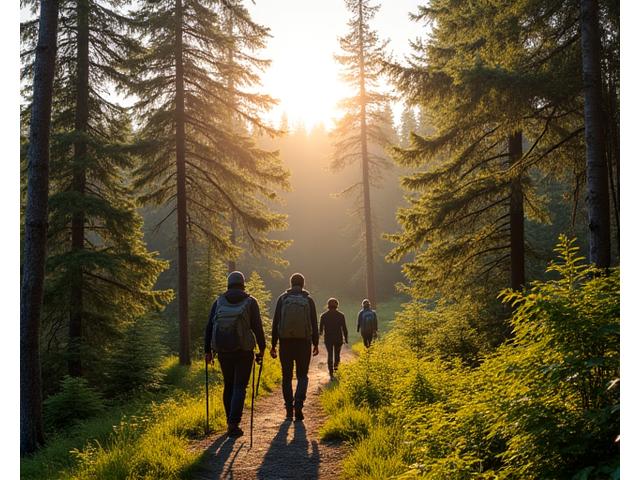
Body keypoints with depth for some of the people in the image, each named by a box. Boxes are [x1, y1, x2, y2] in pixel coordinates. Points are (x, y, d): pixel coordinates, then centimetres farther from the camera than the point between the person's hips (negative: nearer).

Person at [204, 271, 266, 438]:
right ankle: (233, 424, -10)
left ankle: (230, 422, 23)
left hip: (223, 351, 3)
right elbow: (257, 328, -5)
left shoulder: (219, 302, 5)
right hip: (244, 351, -3)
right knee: (239, 387, 2)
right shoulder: (250, 302, -1)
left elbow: (209, 327, 2)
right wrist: (262, 349, 4)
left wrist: (207, 351, 7)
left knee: (228, 386, 17)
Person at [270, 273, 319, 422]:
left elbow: (276, 322, -1)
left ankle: (289, 411, 12)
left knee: (287, 376, 10)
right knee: (302, 376, 8)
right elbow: (314, 324, 2)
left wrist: (273, 345, 3)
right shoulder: (308, 300, 2)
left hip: (285, 342, 0)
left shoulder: (282, 298, 2)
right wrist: (315, 344, 10)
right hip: (303, 342, 0)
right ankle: (298, 403, -15)